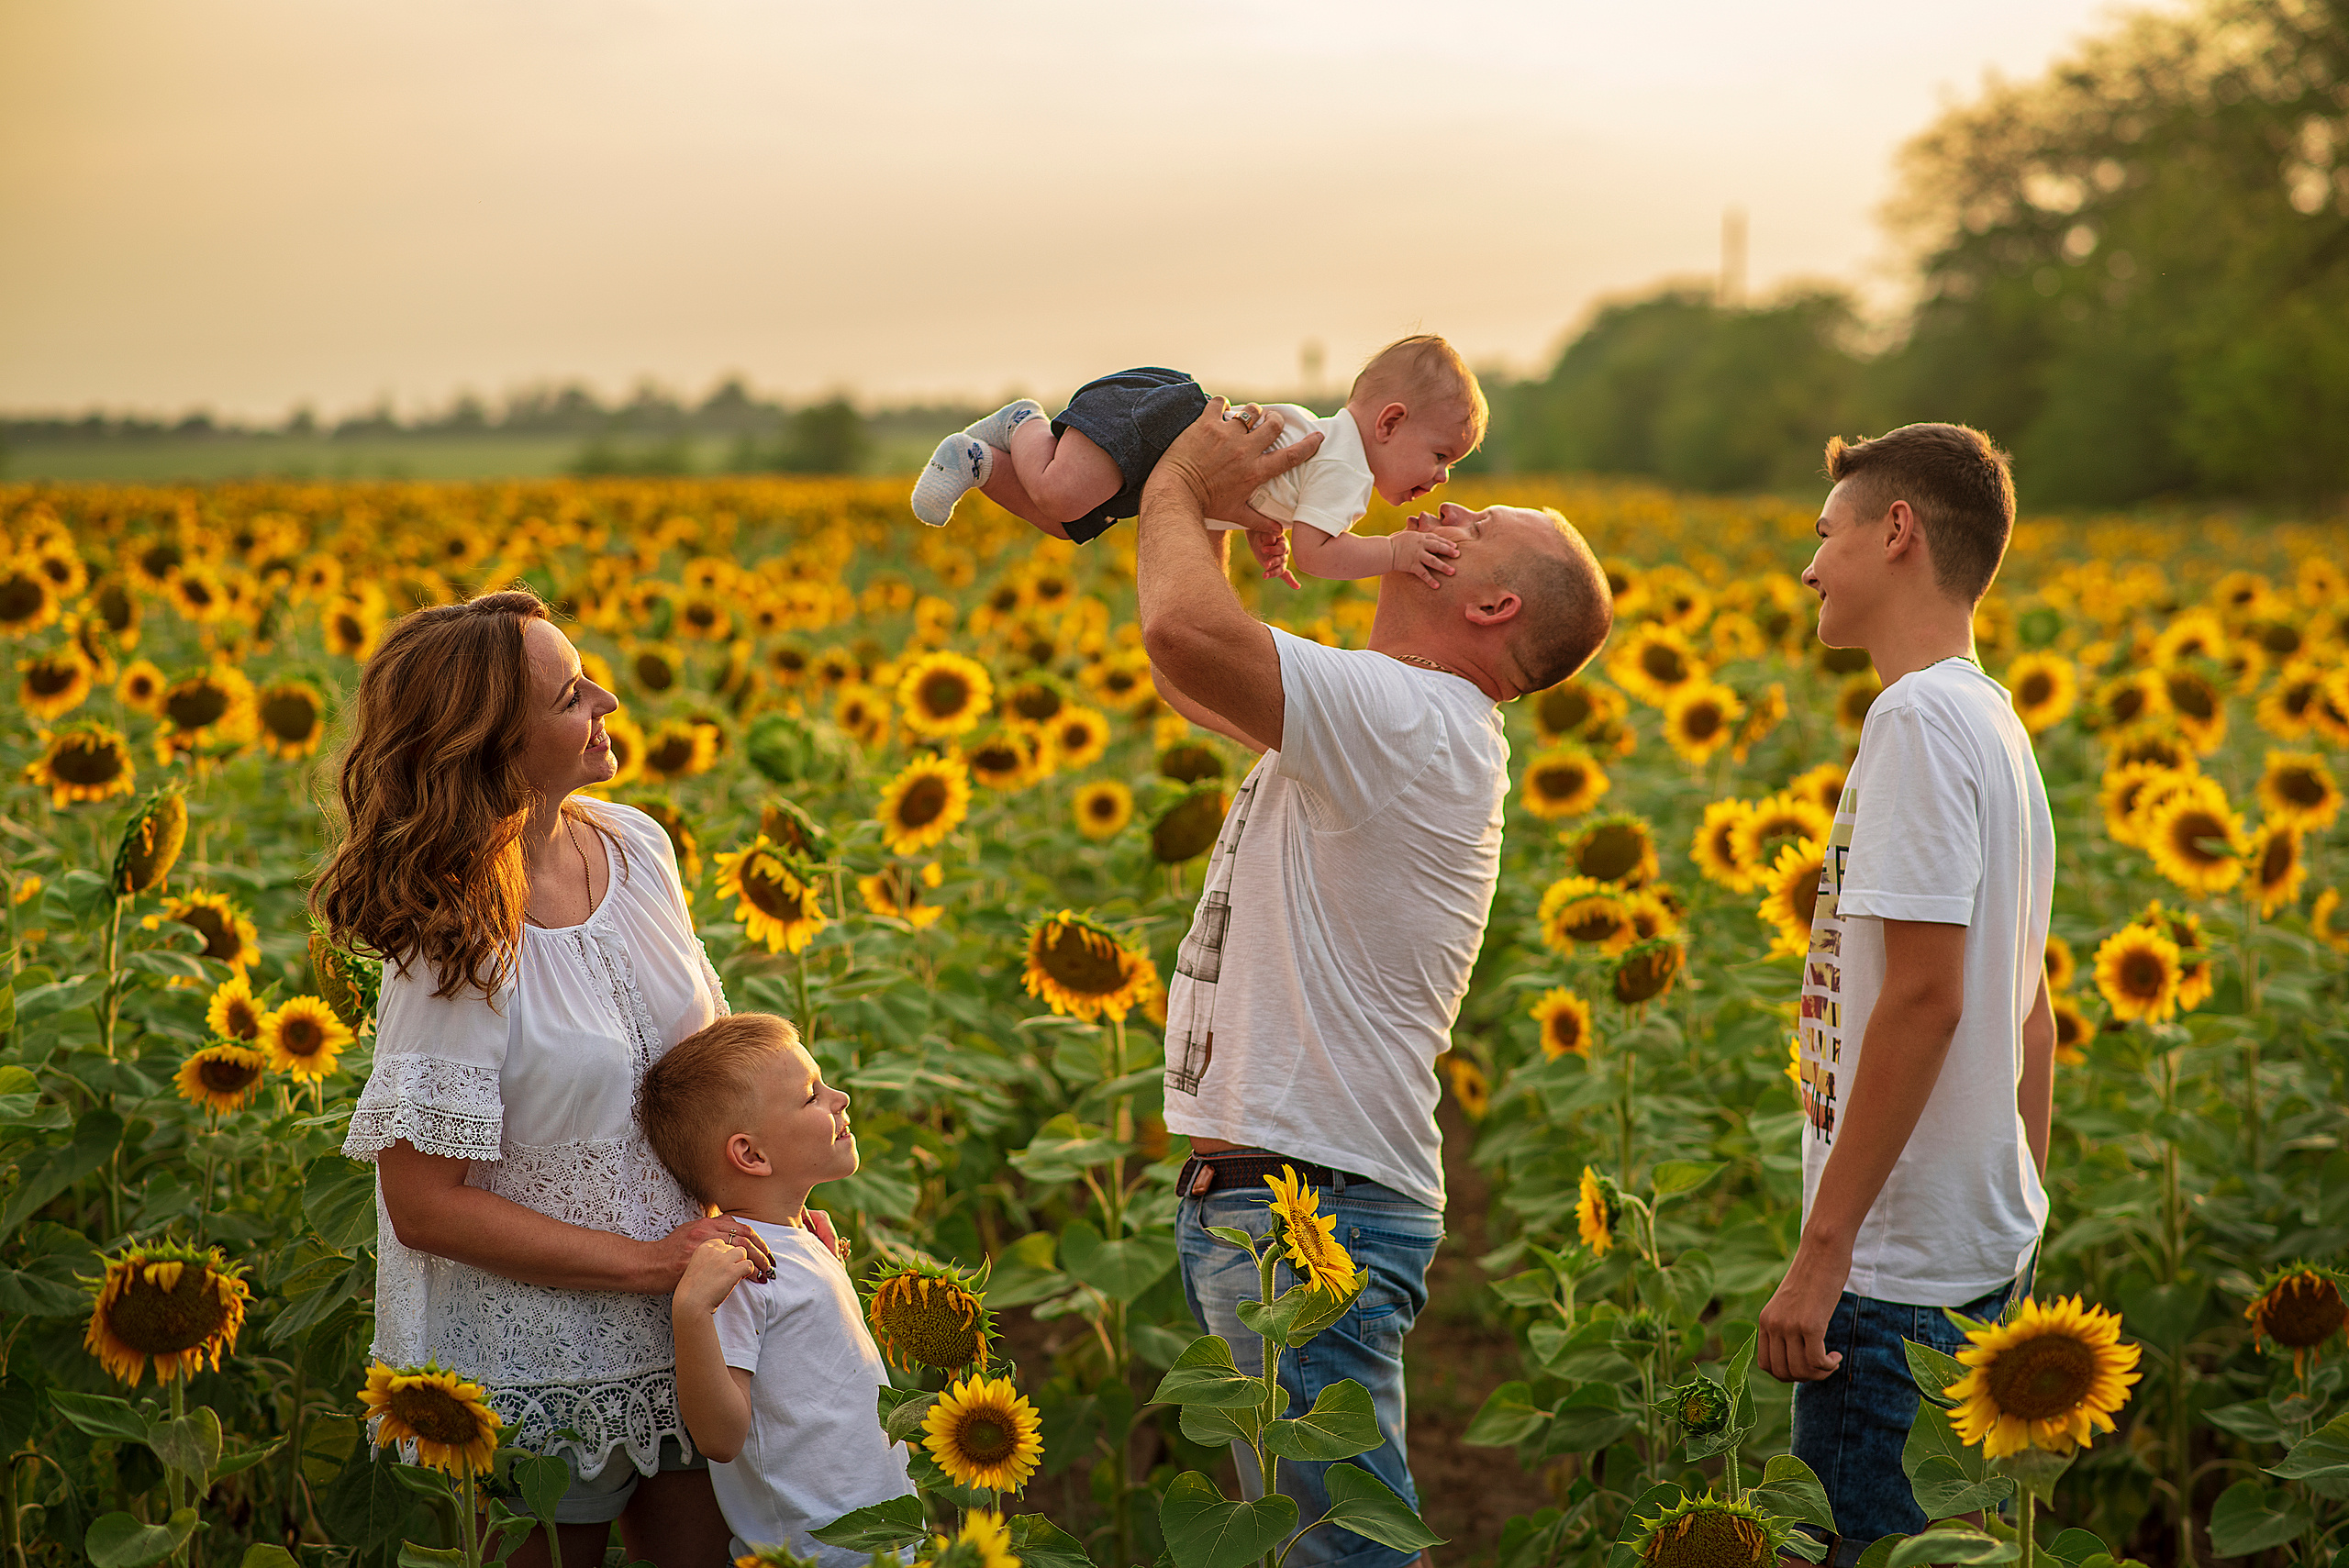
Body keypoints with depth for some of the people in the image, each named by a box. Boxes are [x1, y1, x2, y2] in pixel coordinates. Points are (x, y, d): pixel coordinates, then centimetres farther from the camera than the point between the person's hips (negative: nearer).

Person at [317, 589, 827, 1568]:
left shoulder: (637, 847, -3)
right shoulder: (457, 945, -23)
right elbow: (425, 1204, -20)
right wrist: (646, 1262, -21)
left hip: (676, 1334, 6)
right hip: (531, 1364, -6)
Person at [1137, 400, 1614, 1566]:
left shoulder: (1414, 723, -16)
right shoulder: (1373, 724, 16)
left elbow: (1184, 630, -30)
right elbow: (1186, 668, 29)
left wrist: (1181, 487, -10)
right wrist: (1209, 505, 14)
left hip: (1315, 1217, -10)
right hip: (1251, 1199, 10)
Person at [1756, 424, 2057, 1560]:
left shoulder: (1919, 718, -16)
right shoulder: (1998, 724, 13)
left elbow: (1925, 996, -22)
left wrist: (1823, 1247, -20)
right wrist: (2021, 1221, 22)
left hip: (1901, 1273, -9)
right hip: (1986, 1256, 9)